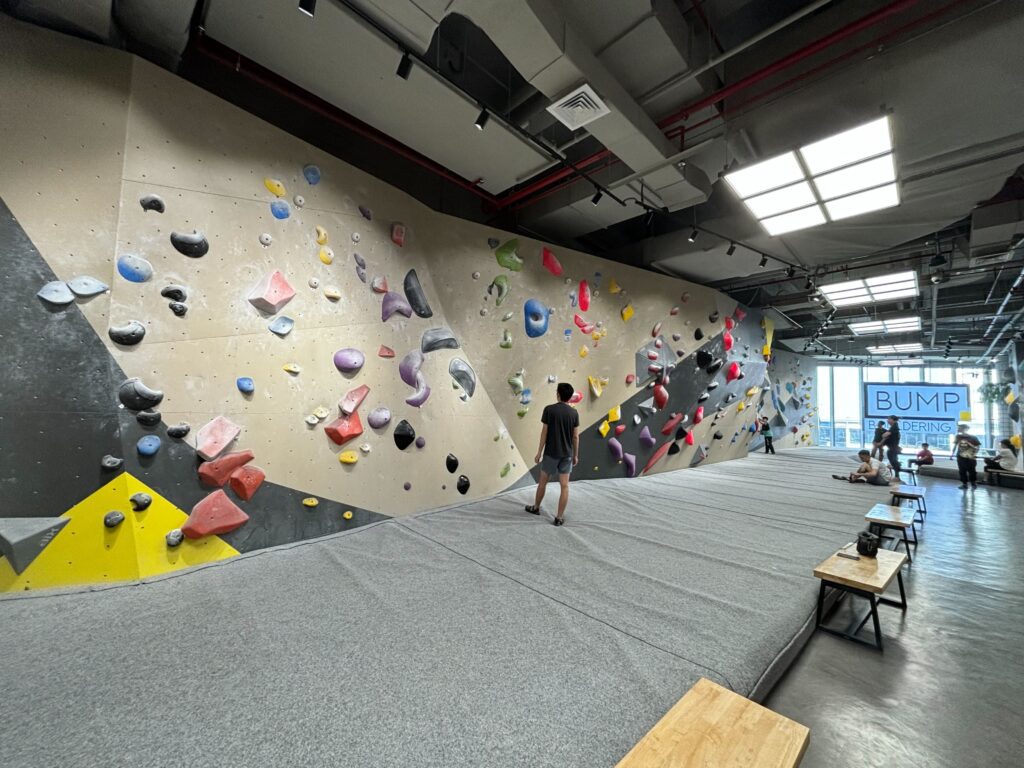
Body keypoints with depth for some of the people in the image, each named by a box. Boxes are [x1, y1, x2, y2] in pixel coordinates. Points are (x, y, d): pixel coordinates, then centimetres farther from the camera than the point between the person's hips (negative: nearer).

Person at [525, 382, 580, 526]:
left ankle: (536, 508, 33)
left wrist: (539, 452, -2)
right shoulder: (574, 413, -2)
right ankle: (560, 517, 11)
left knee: (543, 481, 16)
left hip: (551, 453, -2)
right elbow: (576, 436, 0)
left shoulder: (549, 409, -11)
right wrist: (575, 455, 11)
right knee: (564, 485, 7)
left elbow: (544, 433, -10)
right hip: (567, 454, 2)